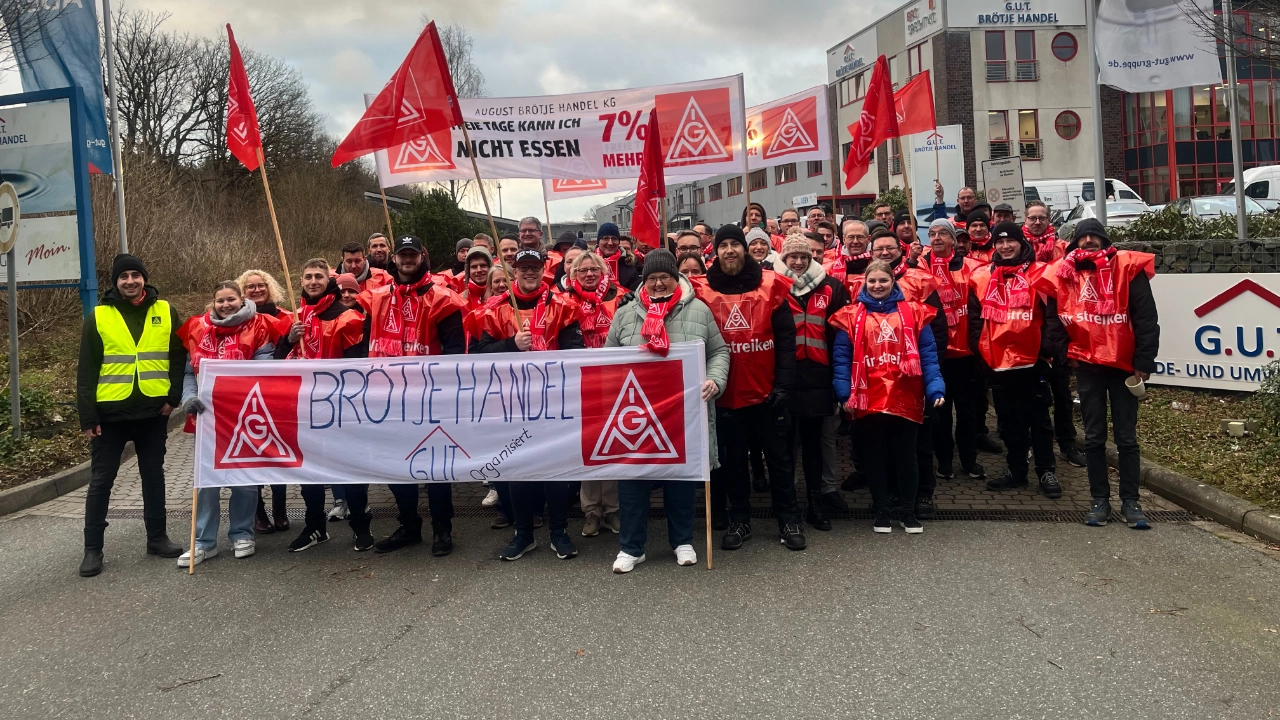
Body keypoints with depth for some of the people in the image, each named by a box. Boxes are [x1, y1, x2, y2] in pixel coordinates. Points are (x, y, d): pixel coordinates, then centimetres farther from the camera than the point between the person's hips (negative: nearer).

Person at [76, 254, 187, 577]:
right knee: (101, 480, 4)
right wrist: (88, 416, -7)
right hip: (110, 412, -1)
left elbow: (178, 357, 7)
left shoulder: (165, 312, 3)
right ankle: (92, 548, 12)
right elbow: (87, 370, -2)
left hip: (153, 410, 2)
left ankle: (157, 537, 23)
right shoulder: (98, 316, -1)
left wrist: (172, 397, -3)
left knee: (153, 475, 12)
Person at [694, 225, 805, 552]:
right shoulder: (703, 290, -1)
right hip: (726, 394, 1)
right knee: (733, 459, 12)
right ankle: (739, 520, 25)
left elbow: (785, 339, -4)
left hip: (767, 391, -1)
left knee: (778, 457, 9)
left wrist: (783, 385, -9)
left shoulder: (770, 285, -3)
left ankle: (789, 520, 20)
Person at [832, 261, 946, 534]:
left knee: (905, 456, 9)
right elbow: (842, 358, 0)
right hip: (868, 401, 0)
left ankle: (908, 511, 23)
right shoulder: (852, 317, 3)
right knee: (874, 457, 10)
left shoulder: (913, 313, 5)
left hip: (905, 399, 0)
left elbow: (927, 355, 1)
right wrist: (845, 393, -10)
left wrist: (935, 389, -9)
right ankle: (882, 511, 24)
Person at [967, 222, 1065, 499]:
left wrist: (1049, 348, -11)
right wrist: (979, 350, 4)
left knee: (1037, 417, 6)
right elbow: (975, 318, 10)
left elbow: (1051, 314, -4)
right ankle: (1016, 470, 24)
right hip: (997, 360, 3)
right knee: (1009, 420, 13)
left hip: (1032, 359, -3)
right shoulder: (981, 277, 7)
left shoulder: (1040, 273, -1)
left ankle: (1046, 471, 17)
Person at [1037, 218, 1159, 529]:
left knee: (1126, 436, 5)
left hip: (1124, 363, -2)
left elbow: (1146, 318, -5)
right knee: (1094, 437, 8)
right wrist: (1063, 353, -1)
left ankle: (1130, 500, 13)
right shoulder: (1064, 273, 3)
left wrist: (1143, 361, -9)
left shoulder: (1127, 268, -3)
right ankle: (1099, 499, 17)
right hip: (1086, 365, 2)